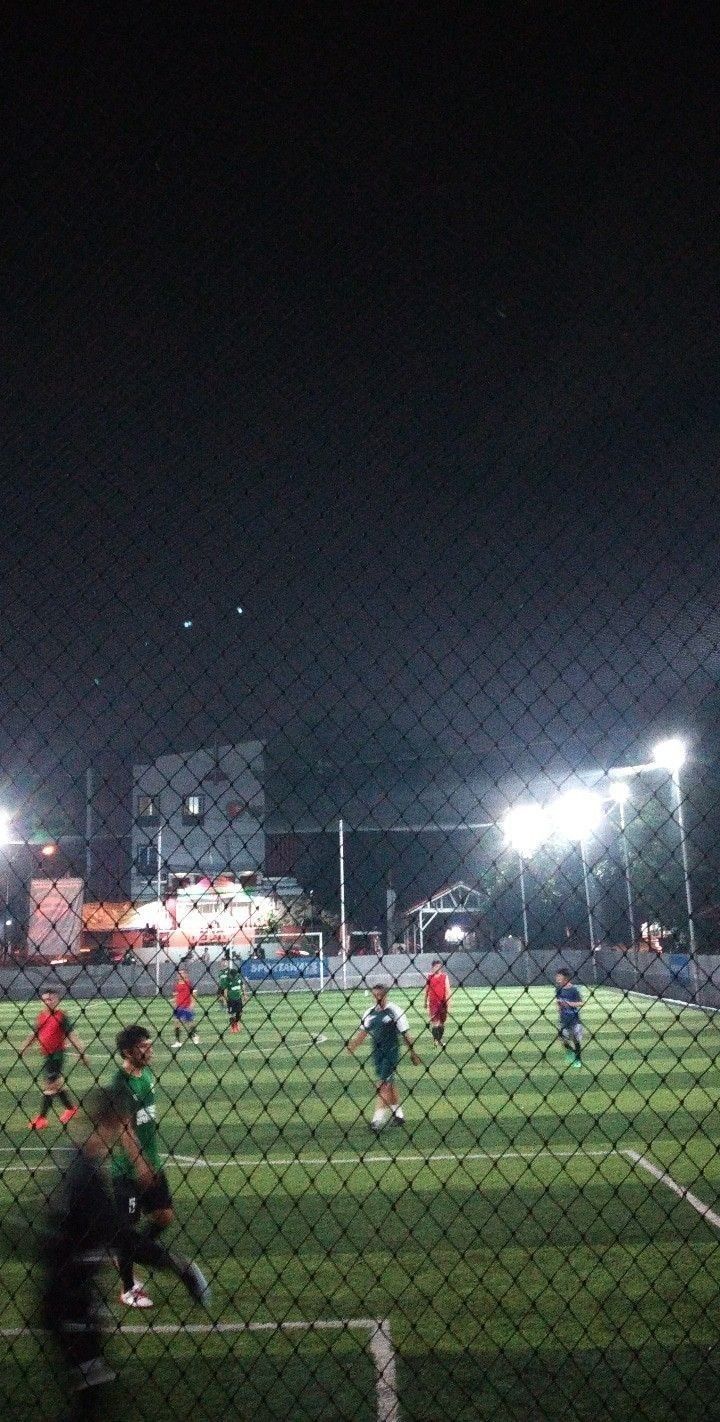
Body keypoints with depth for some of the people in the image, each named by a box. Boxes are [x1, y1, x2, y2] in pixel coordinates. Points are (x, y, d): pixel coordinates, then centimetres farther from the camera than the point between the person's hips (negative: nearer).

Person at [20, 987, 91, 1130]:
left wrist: (82, 1053, -13)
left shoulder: (61, 1016, -12)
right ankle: (70, 1108, 33)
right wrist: (23, 1048, 11)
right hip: (47, 1054, 7)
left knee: (50, 1085, -4)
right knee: (56, 1084, 16)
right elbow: (34, 1034, 18)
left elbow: (72, 1035, -12)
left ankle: (42, 1118, 2)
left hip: (57, 1054, -7)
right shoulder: (41, 1016, 7)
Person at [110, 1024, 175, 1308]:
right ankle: (128, 1290, 19)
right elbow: (125, 1129, -23)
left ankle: (130, 1258, 33)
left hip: (151, 1163, 8)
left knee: (165, 1215, 12)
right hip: (128, 1169, -8)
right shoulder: (121, 1083, -20)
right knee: (128, 1226, 5)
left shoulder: (147, 1073, 4)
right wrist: (140, 1164, -25)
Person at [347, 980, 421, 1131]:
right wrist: (352, 1045, -8)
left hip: (391, 1052, -6)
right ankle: (399, 1114, 28)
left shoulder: (394, 1011, -10)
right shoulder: (370, 1012, 7)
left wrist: (413, 1053, -2)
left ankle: (378, 1119, -11)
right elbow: (363, 1032, 8)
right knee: (389, 1084, 15)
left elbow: (405, 1034, -6)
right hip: (377, 1052, 6)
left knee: (384, 1085, -10)